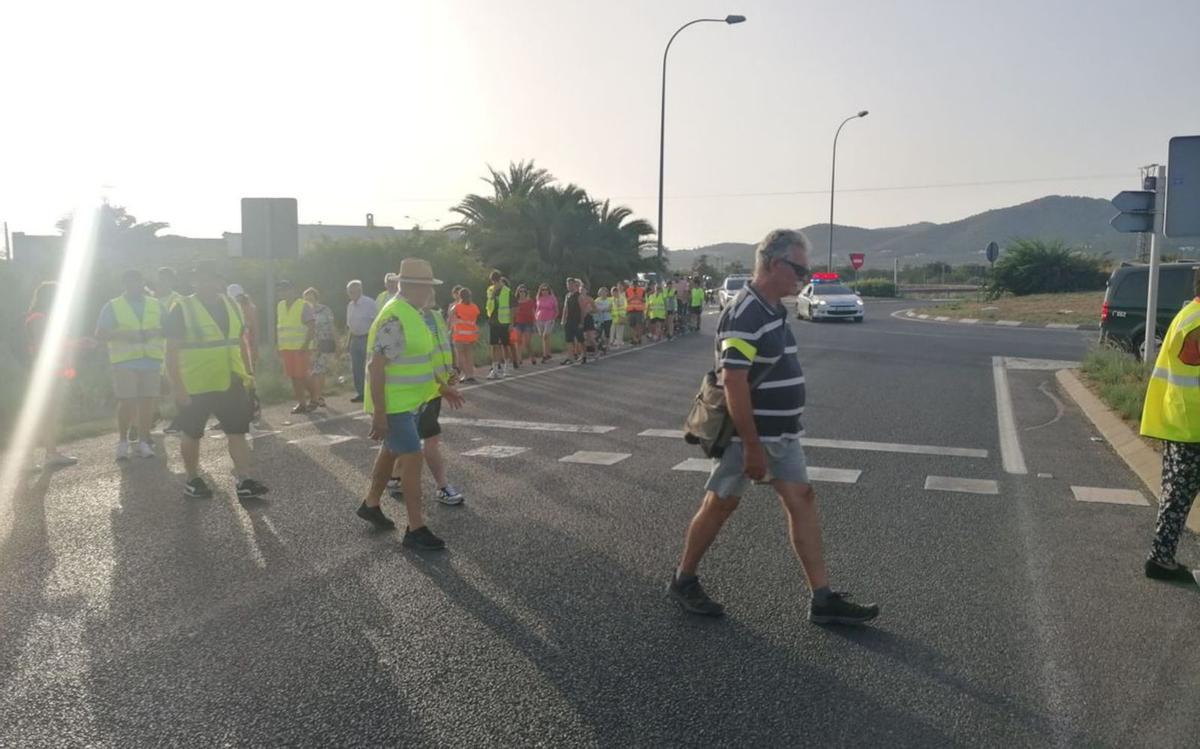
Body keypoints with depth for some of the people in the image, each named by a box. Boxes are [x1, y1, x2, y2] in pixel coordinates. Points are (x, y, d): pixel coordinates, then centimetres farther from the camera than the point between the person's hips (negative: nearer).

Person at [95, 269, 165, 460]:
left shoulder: (156, 305, 14)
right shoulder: (112, 306, 8)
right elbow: (100, 333, 1)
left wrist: (154, 331, -9)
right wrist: (124, 334, -13)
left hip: (151, 360, 2)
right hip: (125, 362, -2)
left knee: (148, 401, 0)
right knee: (126, 402, -4)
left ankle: (143, 441, 9)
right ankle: (123, 442, 11)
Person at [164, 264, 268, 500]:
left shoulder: (231, 305, 7)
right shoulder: (182, 309, -10)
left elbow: (240, 341, 16)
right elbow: (172, 350, -12)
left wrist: (248, 372, 10)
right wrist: (178, 387, -17)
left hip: (231, 383, 5)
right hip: (195, 386, -4)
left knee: (238, 431, 1)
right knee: (191, 434, 10)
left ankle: (244, 482, 3)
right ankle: (192, 480, 25)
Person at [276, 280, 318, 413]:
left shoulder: (304, 305, -6)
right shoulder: (280, 306, 12)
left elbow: (312, 327, -11)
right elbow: (278, 326, 18)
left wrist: (306, 344, -18)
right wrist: (277, 345, 11)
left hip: (301, 348, -5)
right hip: (285, 348, 5)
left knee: (302, 376, -6)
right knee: (294, 377, 5)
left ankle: (314, 398, 12)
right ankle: (300, 403, 11)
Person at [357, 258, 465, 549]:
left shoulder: (412, 314, 8)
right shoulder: (394, 318, -23)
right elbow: (376, 368, -25)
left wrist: (442, 386, 20)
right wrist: (379, 415, -26)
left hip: (408, 402, 10)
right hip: (393, 405, -10)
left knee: (391, 452, 22)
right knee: (413, 459, -8)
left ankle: (371, 504, 40)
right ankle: (415, 529, -1)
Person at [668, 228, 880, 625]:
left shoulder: (774, 310, 11)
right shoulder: (744, 315, -20)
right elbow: (734, 383, -25)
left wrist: (770, 440, 21)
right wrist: (752, 447, -25)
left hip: (782, 435, 9)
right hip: (748, 434, -9)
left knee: (802, 501, 6)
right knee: (721, 504, 4)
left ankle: (823, 601, 11)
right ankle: (683, 581, 23)